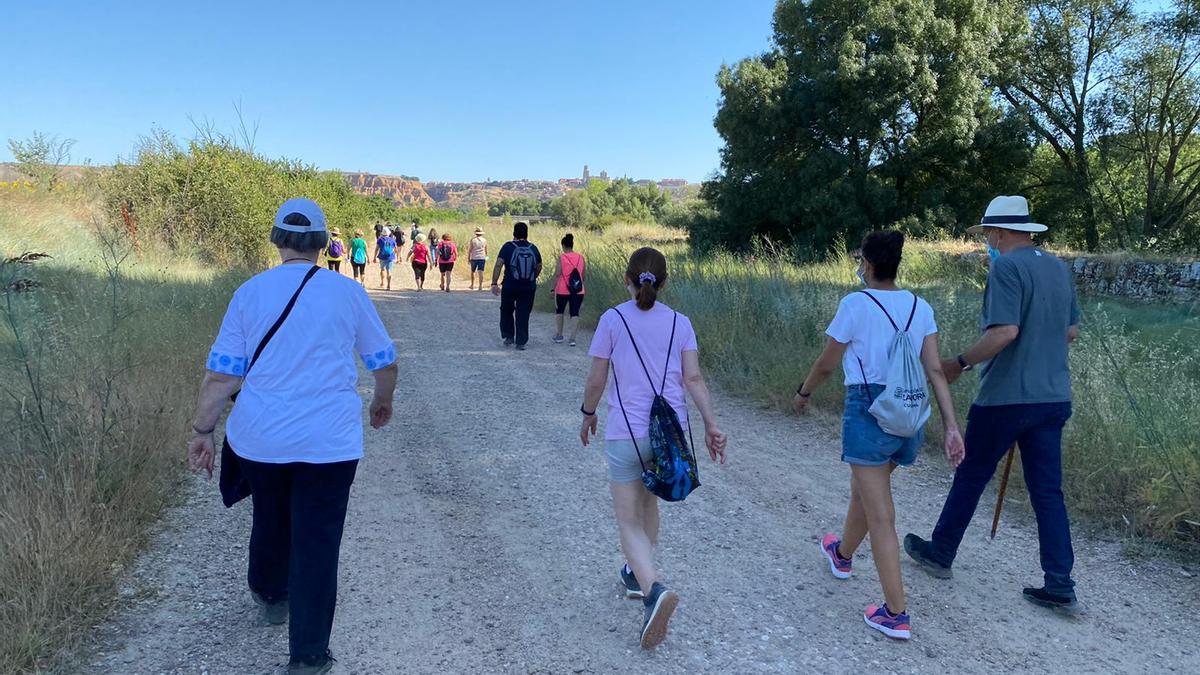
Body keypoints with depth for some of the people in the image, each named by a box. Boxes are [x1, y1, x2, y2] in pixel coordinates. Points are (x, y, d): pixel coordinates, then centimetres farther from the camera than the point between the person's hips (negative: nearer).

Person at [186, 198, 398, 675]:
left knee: (270, 520, 25)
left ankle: (270, 599, 50)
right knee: (317, 545, 3)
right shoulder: (348, 292, -1)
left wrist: (202, 431, 7)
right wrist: (383, 402, 25)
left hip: (259, 438, 3)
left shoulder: (251, 292, 0)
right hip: (329, 442, -2)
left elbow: (222, 372, -2)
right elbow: (385, 362, 8)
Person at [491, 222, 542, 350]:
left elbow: (498, 265, -13)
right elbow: (539, 268, 16)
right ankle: (521, 343, 5)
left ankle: (508, 336, 19)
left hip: (510, 287, -2)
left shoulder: (508, 247, -5)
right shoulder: (533, 249, 5)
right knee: (523, 315, 7)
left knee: (506, 311, 19)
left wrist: (494, 283, -11)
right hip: (529, 288, 2)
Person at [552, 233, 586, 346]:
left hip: (563, 290, -2)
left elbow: (557, 275, -12)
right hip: (578, 291, 2)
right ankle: (573, 338, -4)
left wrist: (554, 289, -6)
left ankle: (559, 336, 25)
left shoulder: (561, 258, -9)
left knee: (559, 311, 18)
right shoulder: (581, 258, 3)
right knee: (575, 313, 3)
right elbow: (584, 275, 9)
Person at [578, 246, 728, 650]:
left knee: (629, 521, 3)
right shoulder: (679, 323, 4)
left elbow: (596, 380, -2)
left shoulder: (613, 320, -4)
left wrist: (588, 414, 13)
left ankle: (654, 590, -19)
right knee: (647, 503, 26)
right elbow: (693, 378, -3)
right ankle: (637, 575, 41)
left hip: (626, 431, -4)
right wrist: (711, 425, -1)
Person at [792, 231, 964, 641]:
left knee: (880, 514, -1)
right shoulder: (920, 308, 6)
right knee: (865, 487, 28)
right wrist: (951, 427, 1)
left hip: (868, 409, -7)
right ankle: (842, 554, 53)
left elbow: (826, 364, -3)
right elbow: (935, 370, 1)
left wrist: (803, 393, 15)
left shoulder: (856, 304, -10)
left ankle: (896, 615, 2)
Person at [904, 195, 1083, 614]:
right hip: (1054, 397, 7)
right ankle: (1060, 587, 10)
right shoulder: (1059, 268, 12)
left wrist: (960, 363, -15)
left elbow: (1005, 331, -25)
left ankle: (940, 553, 26)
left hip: (1006, 397, -7)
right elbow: (1071, 331, 20)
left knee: (970, 478, 9)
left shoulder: (1007, 267, -14)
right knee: (1048, 491, 9)